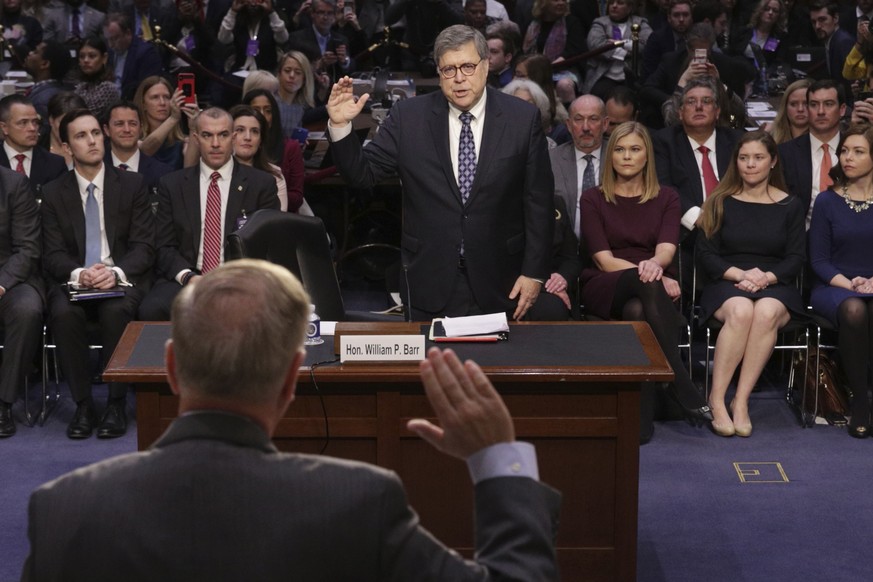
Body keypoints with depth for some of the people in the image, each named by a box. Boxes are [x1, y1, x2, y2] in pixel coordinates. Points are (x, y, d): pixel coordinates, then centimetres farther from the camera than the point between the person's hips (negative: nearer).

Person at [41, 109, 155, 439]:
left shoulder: (132, 185, 6)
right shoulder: (53, 193, 9)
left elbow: (144, 246, 0)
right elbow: (53, 254, 2)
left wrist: (116, 272, -20)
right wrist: (79, 273, -21)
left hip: (121, 281, -1)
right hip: (74, 282, 1)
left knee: (115, 312, -35)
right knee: (64, 314, -33)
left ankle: (116, 404, -23)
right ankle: (83, 404, -20)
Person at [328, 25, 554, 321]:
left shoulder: (523, 118, -3)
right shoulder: (408, 116, -1)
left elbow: (539, 201, -1)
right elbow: (363, 173, -1)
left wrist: (534, 273, -3)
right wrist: (340, 126, -17)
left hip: (498, 283, 0)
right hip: (430, 282, 0)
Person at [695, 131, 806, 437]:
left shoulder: (790, 206, 11)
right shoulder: (720, 203, 9)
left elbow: (796, 259, 4)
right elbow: (706, 254, 2)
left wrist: (766, 277, -15)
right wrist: (741, 274, -15)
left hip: (775, 286, 1)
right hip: (726, 284, -1)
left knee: (767, 313, -37)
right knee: (741, 310, -37)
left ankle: (741, 401, -33)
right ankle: (716, 399, -32)